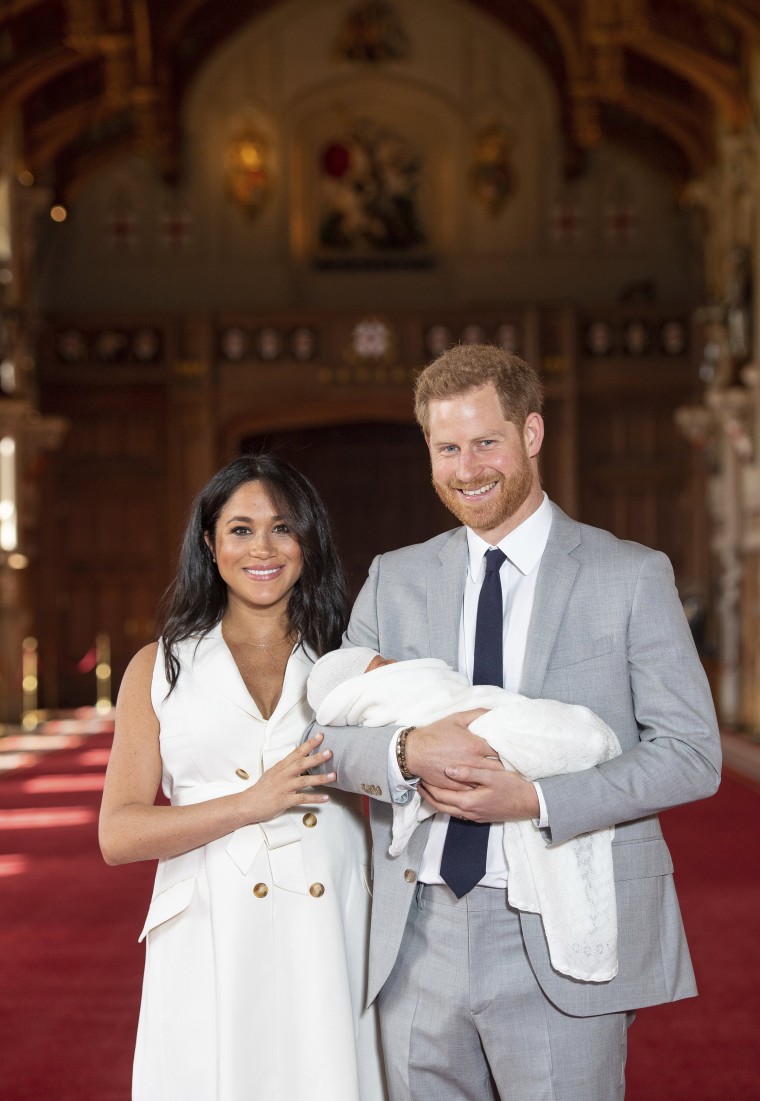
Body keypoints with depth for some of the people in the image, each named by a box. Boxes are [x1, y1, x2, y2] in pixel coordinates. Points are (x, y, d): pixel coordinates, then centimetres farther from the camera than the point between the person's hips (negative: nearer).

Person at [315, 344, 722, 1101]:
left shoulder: (632, 577, -1)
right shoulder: (395, 580, 10)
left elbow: (692, 753, -5)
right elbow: (327, 733, 6)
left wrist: (535, 800, -17)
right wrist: (409, 751, -16)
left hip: (560, 950, -3)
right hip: (417, 943, 3)